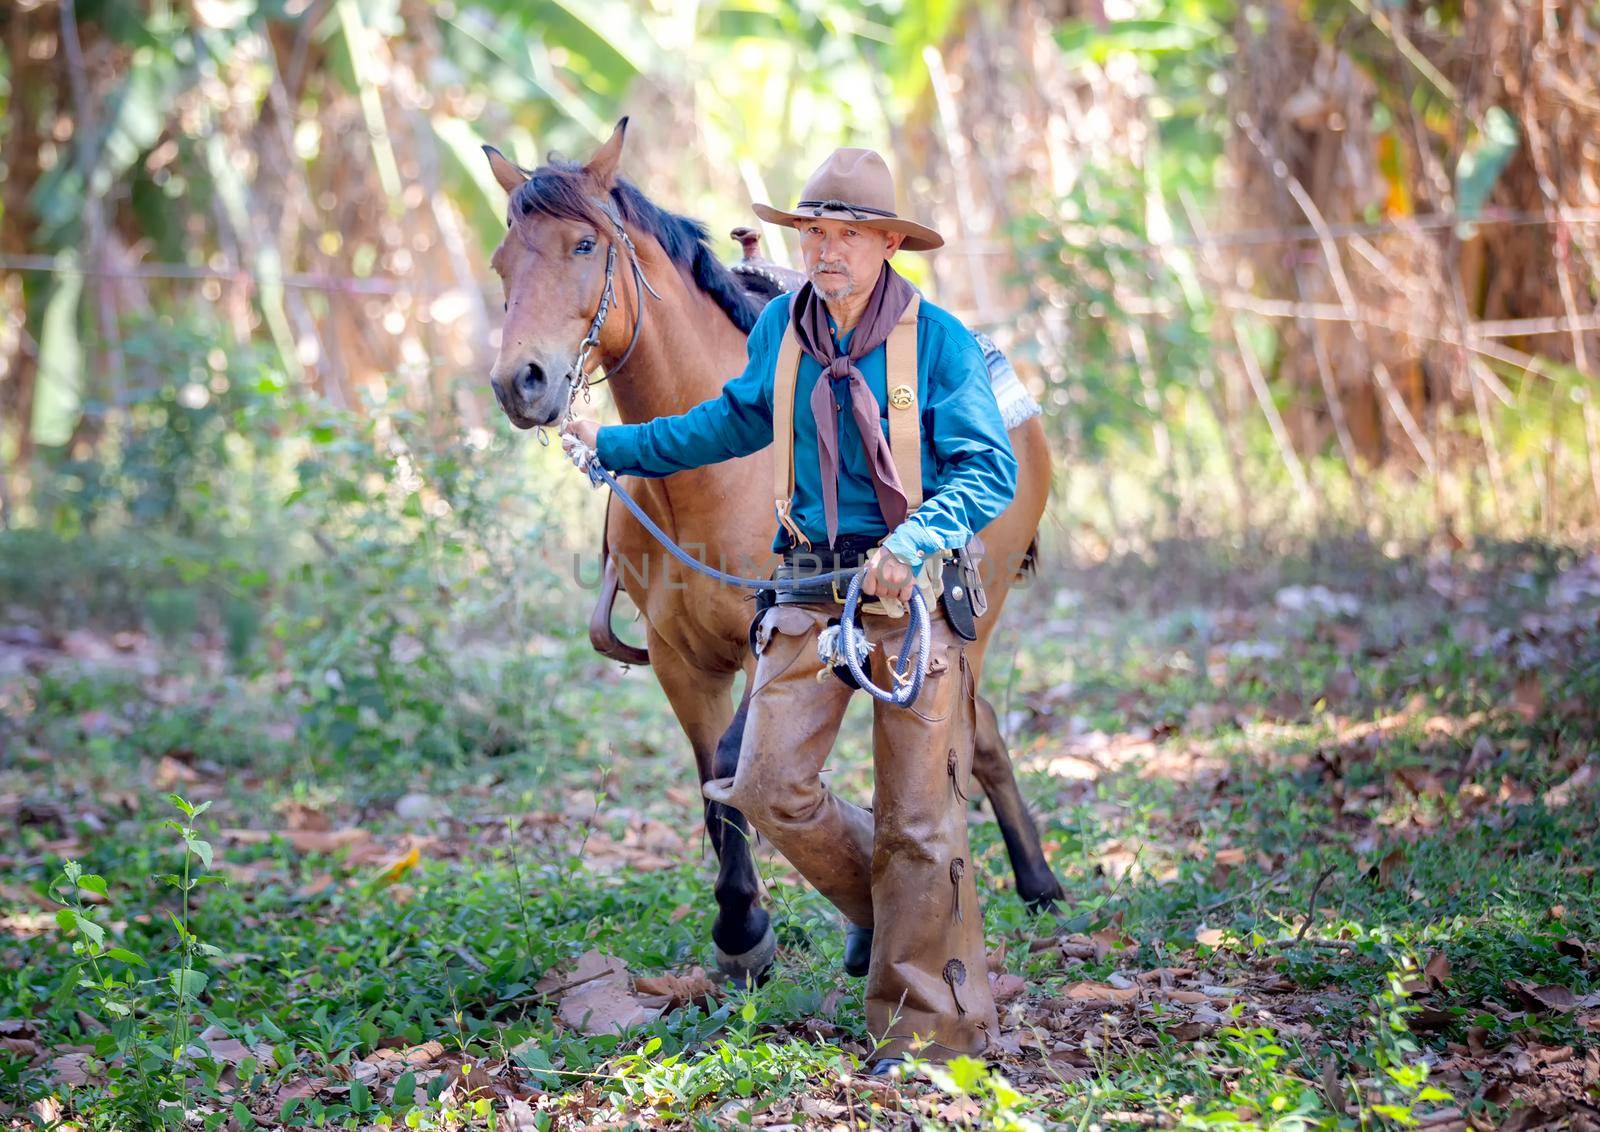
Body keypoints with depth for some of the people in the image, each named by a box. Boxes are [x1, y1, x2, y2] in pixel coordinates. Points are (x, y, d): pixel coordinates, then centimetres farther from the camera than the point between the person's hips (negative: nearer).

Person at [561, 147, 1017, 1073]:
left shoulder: (939, 340, -8)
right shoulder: (782, 328, 6)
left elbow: (990, 472, -11)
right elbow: (737, 420, 25)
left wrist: (915, 542, -28)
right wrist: (618, 446, 27)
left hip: (912, 593, -4)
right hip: (812, 593, 5)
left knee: (916, 815, -1)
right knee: (771, 787, -3)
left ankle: (934, 1023, 10)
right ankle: (877, 906, 26)